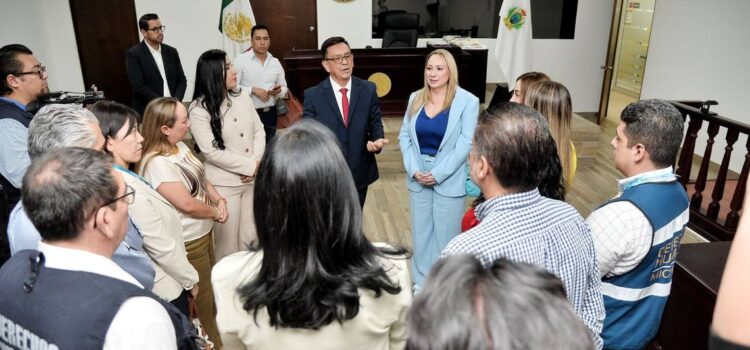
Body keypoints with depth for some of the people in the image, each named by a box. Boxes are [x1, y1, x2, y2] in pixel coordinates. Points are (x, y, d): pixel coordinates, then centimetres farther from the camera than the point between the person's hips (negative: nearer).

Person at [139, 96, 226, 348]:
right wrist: (216, 211, -11)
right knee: (200, 298, 12)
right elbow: (187, 204, -28)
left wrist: (219, 199, -9)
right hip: (187, 242, -9)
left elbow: (200, 178, 8)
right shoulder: (157, 163, -29)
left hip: (203, 230, 9)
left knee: (211, 286, 27)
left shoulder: (180, 146, -2)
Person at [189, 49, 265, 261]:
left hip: (253, 178, 5)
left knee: (250, 236, 13)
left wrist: (257, 162, -10)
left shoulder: (242, 97, 4)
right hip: (224, 184, -5)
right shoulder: (199, 110, -12)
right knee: (228, 240, 7)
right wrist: (251, 165, -15)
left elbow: (259, 130, 6)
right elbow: (212, 152, -16)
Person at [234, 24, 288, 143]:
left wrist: (279, 91, -8)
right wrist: (253, 90, -19)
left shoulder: (275, 62, 8)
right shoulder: (241, 60, -6)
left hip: (269, 113, 5)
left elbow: (284, 88, 14)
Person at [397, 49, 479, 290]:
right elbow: (404, 136, 4)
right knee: (421, 232, 14)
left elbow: (466, 143, -12)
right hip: (418, 178, 4)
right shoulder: (415, 98, 5)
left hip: (449, 180, -4)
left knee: (446, 235, 7)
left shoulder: (468, 101, -8)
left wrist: (438, 173, -16)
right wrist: (414, 170, -9)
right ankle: (421, 281, 32)